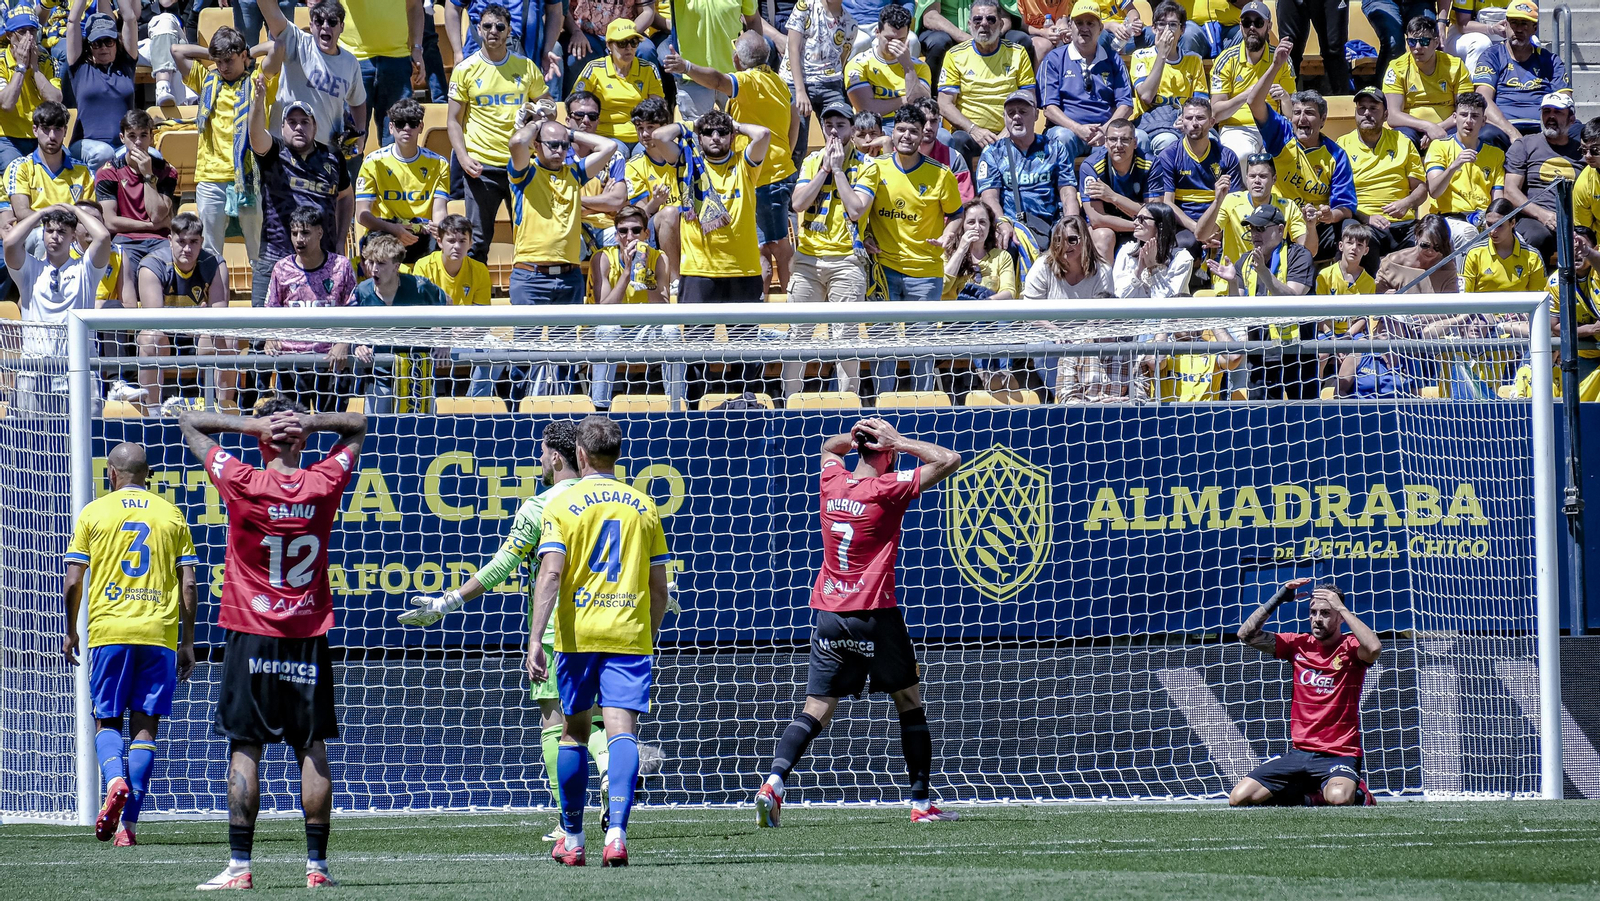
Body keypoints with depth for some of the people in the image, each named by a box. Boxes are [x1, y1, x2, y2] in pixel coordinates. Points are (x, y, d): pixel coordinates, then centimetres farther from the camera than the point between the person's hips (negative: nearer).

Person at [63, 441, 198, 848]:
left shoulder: (93, 513, 4)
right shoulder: (172, 515, 8)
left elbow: (73, 582, 2)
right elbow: (187, 585, 5)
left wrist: (70, 630, 16)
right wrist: (187, 643, 11)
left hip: (108, 631, -1)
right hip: (159, 632, 1)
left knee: (106, 721, 9)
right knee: (145, 725, 3)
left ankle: (115, 783, -21)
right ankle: (129, 823, -3)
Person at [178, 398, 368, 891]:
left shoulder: (243, 483, -9)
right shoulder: (324, 483, -2)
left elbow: (189, 423, 3)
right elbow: (357, 425, 17)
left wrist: (249, 424, -7)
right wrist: (310, 422, -1)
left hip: (251, 635, -2)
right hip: (309, 637, 2)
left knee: (244, 748, -2)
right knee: (313, 750, 5)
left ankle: (239, 865, -6)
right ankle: (316, 864, 4)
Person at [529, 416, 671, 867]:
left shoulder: (564, 504, 0)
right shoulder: (643, 506, 9)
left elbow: (550, 576, -10)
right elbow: (659, 587, 11)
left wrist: (535, 641, -13)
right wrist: (650, 638, 24)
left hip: (578, 633, -1)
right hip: (630, 634, 1)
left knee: (575, 731, 14)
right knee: (622, 730, -7)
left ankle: (572, 838, 22)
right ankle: (616, 832, -25)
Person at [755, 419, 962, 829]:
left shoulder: (831, 481, 6)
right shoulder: (887, 489, -10)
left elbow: (828, 447, 31)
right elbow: (949, 460, -10)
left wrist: (857, 438, 11)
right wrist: (899, 442, -5)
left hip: (828, 613, 5)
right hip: (873, 612, -5)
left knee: (815, 710, 3)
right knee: (909, 702, 11)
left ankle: (775, 780, -19)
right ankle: (921, 803, 11)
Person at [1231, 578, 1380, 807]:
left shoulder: (1350, 648, -5)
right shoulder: (1299, 644, 8)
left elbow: (1374, 649, -29)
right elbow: (1247, 634, 4)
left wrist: (1341, 608, -22)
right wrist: (1278, 598, -5)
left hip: (1338, 756, -5)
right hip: (1298, 753, 5)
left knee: (1338, 798, -38)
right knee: (1238, 799, -8)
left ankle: (1358, 793, 0)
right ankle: (1297, 795, 16)